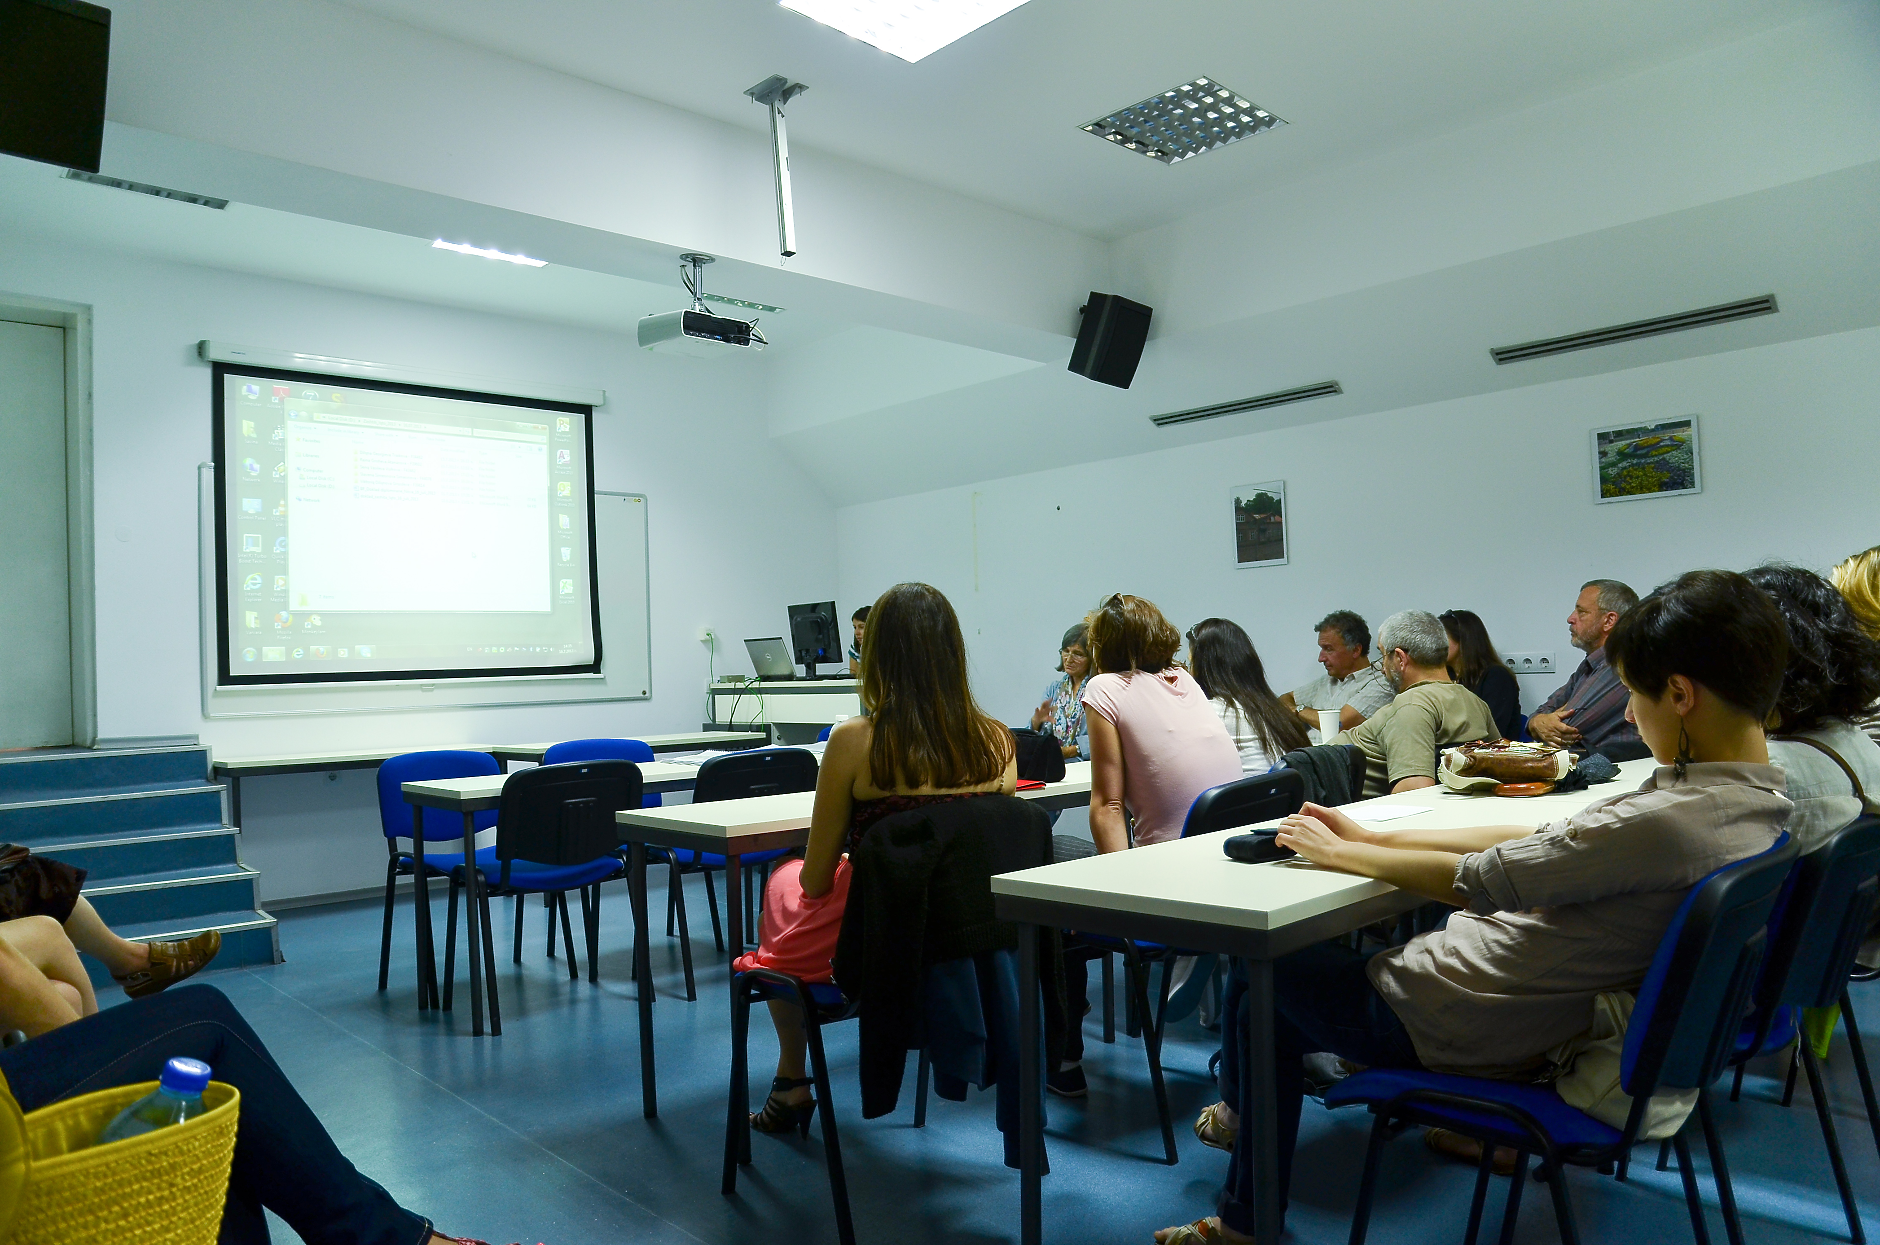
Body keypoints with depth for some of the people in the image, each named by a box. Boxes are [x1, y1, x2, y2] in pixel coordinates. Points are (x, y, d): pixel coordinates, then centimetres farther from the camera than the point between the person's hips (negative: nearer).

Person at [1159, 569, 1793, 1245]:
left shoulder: (1669, 821, -30)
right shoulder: (1761, 800, 0)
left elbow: (1475, 882, -23)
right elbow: (1549, 840, 3)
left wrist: (1339, 852, -7)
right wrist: (1373, 838, 5)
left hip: (1460, 1026, -9)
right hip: (1546, 1015, 9)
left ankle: (1243, 1109, 42)